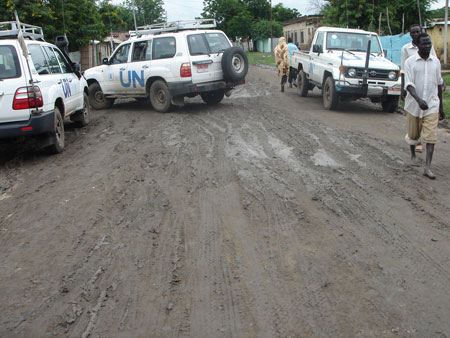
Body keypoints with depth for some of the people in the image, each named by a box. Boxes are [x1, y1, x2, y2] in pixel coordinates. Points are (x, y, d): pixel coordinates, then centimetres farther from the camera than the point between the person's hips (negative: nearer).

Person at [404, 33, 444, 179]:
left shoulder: (436, 62, 6)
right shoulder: (410, 62, -5)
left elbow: (438, 84, 14)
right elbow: (408, 84, -13)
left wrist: (441, 106, 16)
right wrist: (418, 99, -30)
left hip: (432, 105, 1)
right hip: (414, 104, -1)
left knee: (431, 136, -10)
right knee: (413, 134, 14)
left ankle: (427, 167, -12)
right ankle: (413, 155, 42)